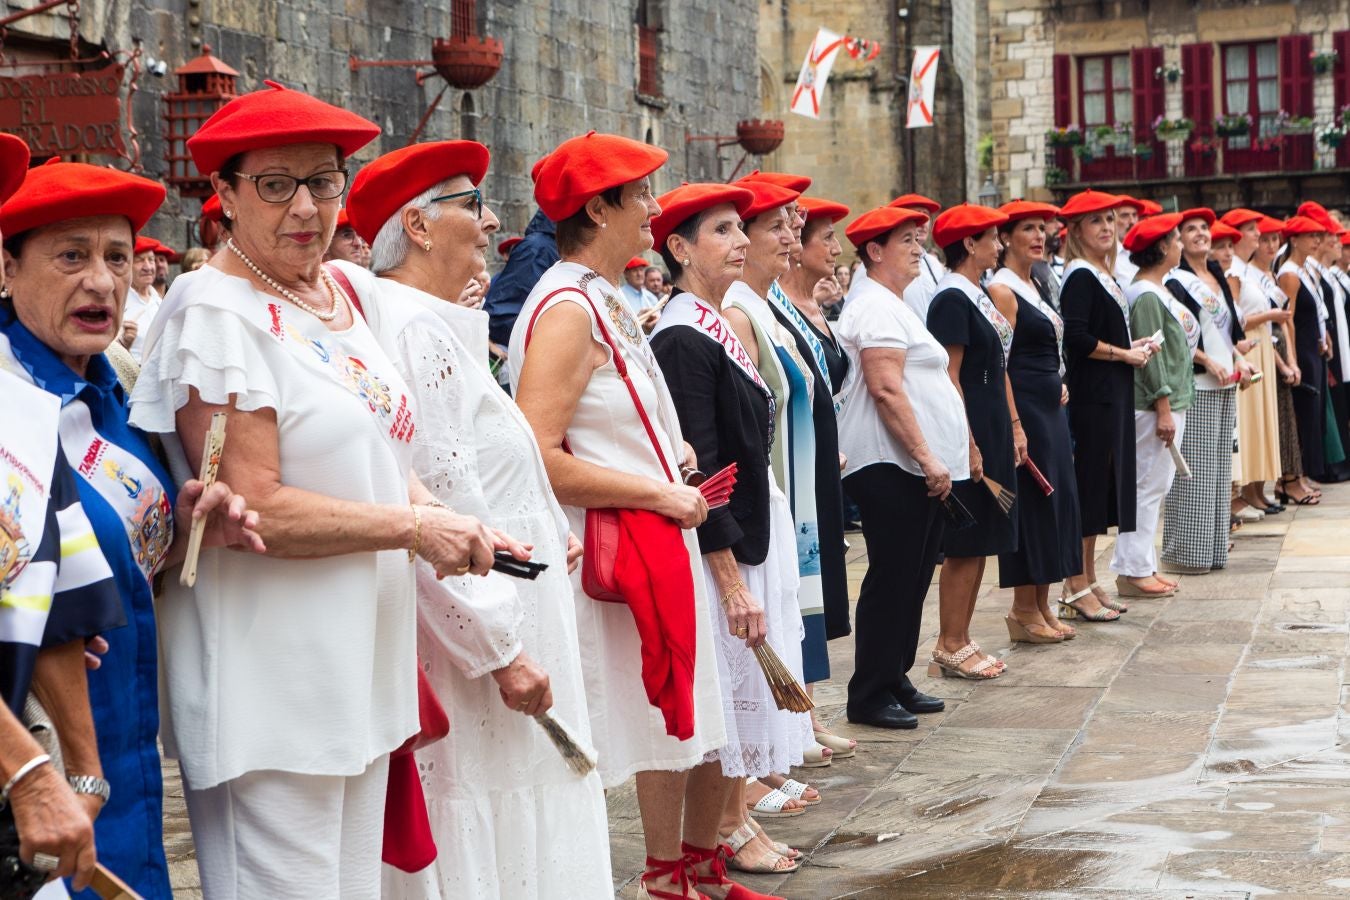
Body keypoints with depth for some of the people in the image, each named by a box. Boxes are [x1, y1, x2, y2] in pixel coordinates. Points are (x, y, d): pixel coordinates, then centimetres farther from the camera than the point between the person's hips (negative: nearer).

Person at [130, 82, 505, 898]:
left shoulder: (341, 293, 12)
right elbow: (253, 507, -20)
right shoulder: (217, 311, -13)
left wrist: (461, 529, 2)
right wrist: (415, 527, -16)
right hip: (269, 682, -8)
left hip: (359, 668, 8)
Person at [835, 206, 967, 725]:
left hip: (919, 468, 10)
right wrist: (926, 456, -22)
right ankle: (869, 697, 0)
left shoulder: (893, 306, 22)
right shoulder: (877, 307, -12)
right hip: (893, 467, -10)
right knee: (891, 580, -6)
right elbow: (886, 390, -21)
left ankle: (895, 681, 21)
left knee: (912, 580, 13)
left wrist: (935, 459, 21)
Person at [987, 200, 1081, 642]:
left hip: (1051, 407, 9)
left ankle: (1042, 607, 18)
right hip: (1024, 406, -9)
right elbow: (1001, 362, -17)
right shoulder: (1002, 290, -12)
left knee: (1056, 501, 10)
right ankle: (1023, 611, 5)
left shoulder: (1039, 286, 15)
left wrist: (1059, 385, 13)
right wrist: (1014, 424, -21)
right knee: (1033, 502, -4)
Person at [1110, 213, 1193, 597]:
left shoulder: (1157, 291, 15)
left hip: (1170, 401, 10)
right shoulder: (1146, 296, -16)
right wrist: (1163, 408, -21)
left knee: (1154, 486, 13)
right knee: (1147, 486, -6)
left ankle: (1144, 565, 18)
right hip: (1154, 405, -10)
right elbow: (1150, 354, -20)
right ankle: (1133, 570, -1)